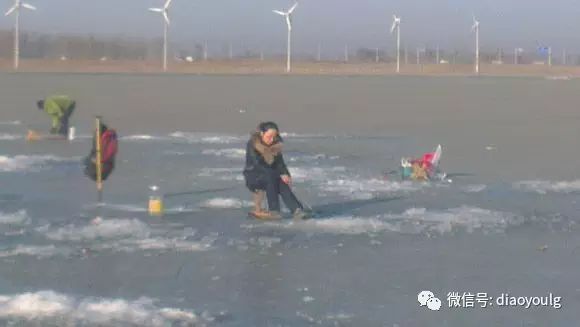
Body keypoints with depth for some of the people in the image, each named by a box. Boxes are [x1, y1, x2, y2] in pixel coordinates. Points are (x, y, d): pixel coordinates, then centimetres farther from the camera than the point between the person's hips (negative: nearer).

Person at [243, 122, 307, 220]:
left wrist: (287, 175, -24)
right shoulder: (252, 144, -20)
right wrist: (280, 174, -31)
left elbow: (280, 162, -4)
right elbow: (259, 165, -26)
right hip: (252, 176, -4)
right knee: (270, 177, -34)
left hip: (270, 177, 4)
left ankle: (297, 210, -37)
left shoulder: (276, 144, -4)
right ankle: (274, 211, -31)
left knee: (282, 182, -27)